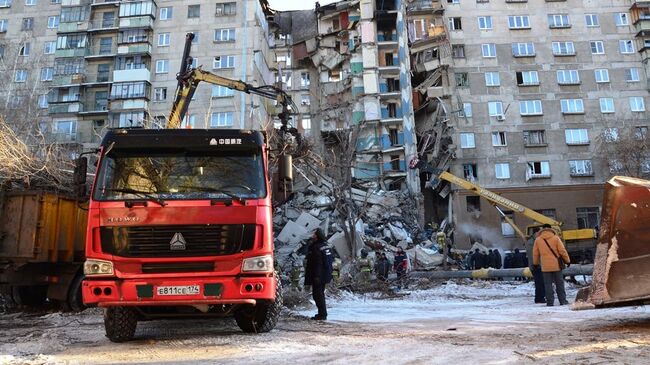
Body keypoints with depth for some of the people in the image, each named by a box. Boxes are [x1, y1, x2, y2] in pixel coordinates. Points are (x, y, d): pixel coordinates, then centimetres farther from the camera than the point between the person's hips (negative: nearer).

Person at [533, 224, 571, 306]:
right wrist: (567, 261, 6)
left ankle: (550, 302, 2)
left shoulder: (538, 240, 2)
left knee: (548, 284, 4)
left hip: (545, 266, 0)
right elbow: (562, 251, -5)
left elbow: (535, 254, 7)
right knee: (559, 283, 10)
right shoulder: (556, 238, -3)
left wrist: (535, 263, 19)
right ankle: (563, 301, 14)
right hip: (556, 265, 0)